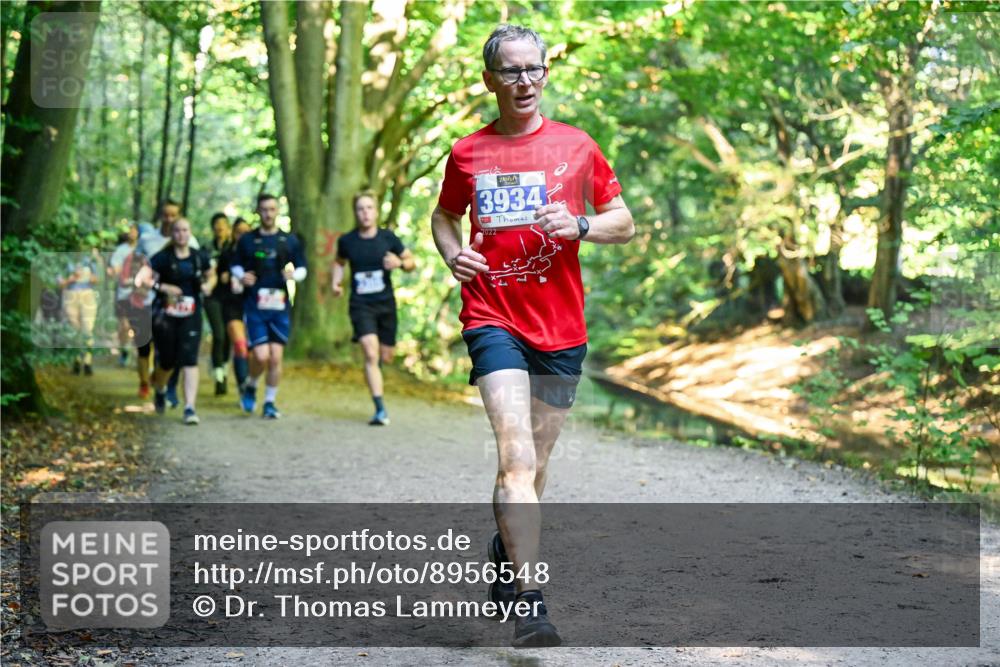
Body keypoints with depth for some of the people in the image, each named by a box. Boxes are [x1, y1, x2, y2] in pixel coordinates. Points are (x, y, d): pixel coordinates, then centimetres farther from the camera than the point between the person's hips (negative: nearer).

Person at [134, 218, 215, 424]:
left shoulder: (199, 258, 4)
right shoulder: (162, 258, -6)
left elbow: (212, 276, 20)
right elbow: (142, 278, -11)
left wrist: (208, 285, -2)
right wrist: (163, 287, -22)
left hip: (191, 316, 1)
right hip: (165, 315, -1)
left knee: (190, 360, -11)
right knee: (167, 362, 9)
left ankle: (189, 407, -13)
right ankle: (160, 390, 43)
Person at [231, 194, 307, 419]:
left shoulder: (289, 240, 7)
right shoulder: (247, 240, 5)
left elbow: (302, 269, 13)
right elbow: (235, 265, 15)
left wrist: (294, 275, -10)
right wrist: (241, 276, -7)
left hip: (280, 307, 1)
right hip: (254, 306, -1)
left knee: (276, 357, -2)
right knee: (261, 356, -11)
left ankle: (270, 402, 13)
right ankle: (250, 386, 19)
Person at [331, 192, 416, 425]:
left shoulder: (388, 238, -3)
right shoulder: (347, 241, -1)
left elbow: (412, 262, 6)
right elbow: (339, 262, 20)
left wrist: (399, 263, -15)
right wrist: (335, 281, 2)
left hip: (386, 303, 2)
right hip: (360, 305, -2)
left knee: (385, 357, 9)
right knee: (370, 353, -18)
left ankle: (374, 368, 49)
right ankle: (380, 409, -18)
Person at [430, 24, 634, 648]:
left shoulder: (576, 146, 4)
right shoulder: (467, 153, 5)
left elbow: (624, 222, 10)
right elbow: (445, 214, 22)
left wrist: (578, 225, -11)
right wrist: (452, 252, 0)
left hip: (561, 327, 2)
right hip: (494, 320, -2)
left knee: (533, 465, 14)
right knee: (518, 458, -18)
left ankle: (505, 551, 41)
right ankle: (531, 600, -21)